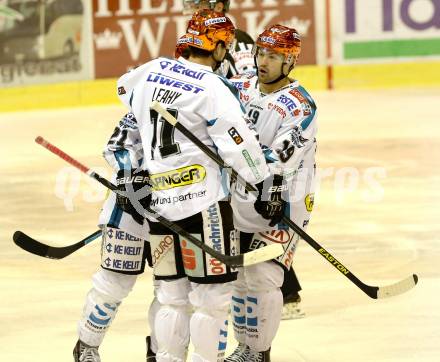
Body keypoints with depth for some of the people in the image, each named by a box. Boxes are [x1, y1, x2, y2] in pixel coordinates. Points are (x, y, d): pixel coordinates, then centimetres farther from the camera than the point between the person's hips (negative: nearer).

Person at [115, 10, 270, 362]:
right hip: (202, 201, -7)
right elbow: (239, 144, -16)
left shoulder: (153, 69, 7)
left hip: (157, 201, 7)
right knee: (212, 291, 1)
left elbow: (125, 89, 30)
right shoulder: (213, 89, -12)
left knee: (172, 292, 15)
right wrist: (262, 178, 1)